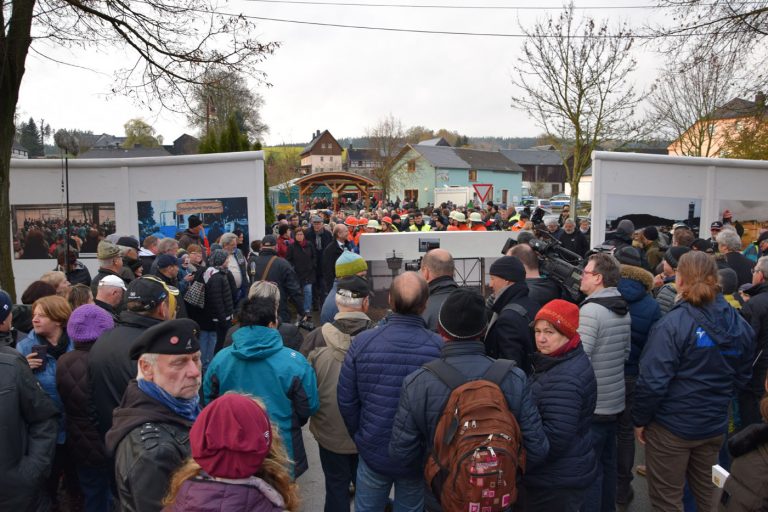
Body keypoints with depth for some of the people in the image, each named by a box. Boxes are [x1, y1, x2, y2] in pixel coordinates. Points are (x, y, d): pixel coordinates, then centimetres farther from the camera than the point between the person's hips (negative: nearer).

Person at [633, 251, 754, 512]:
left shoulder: (672, 324, -23)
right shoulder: (741, 325, -2)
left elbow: (653, 381, -22)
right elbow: (742, 376, 11)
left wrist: (640, 420, -9)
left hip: (672, 426, -6)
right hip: (715, 426, 6)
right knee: (705, 490, 26)